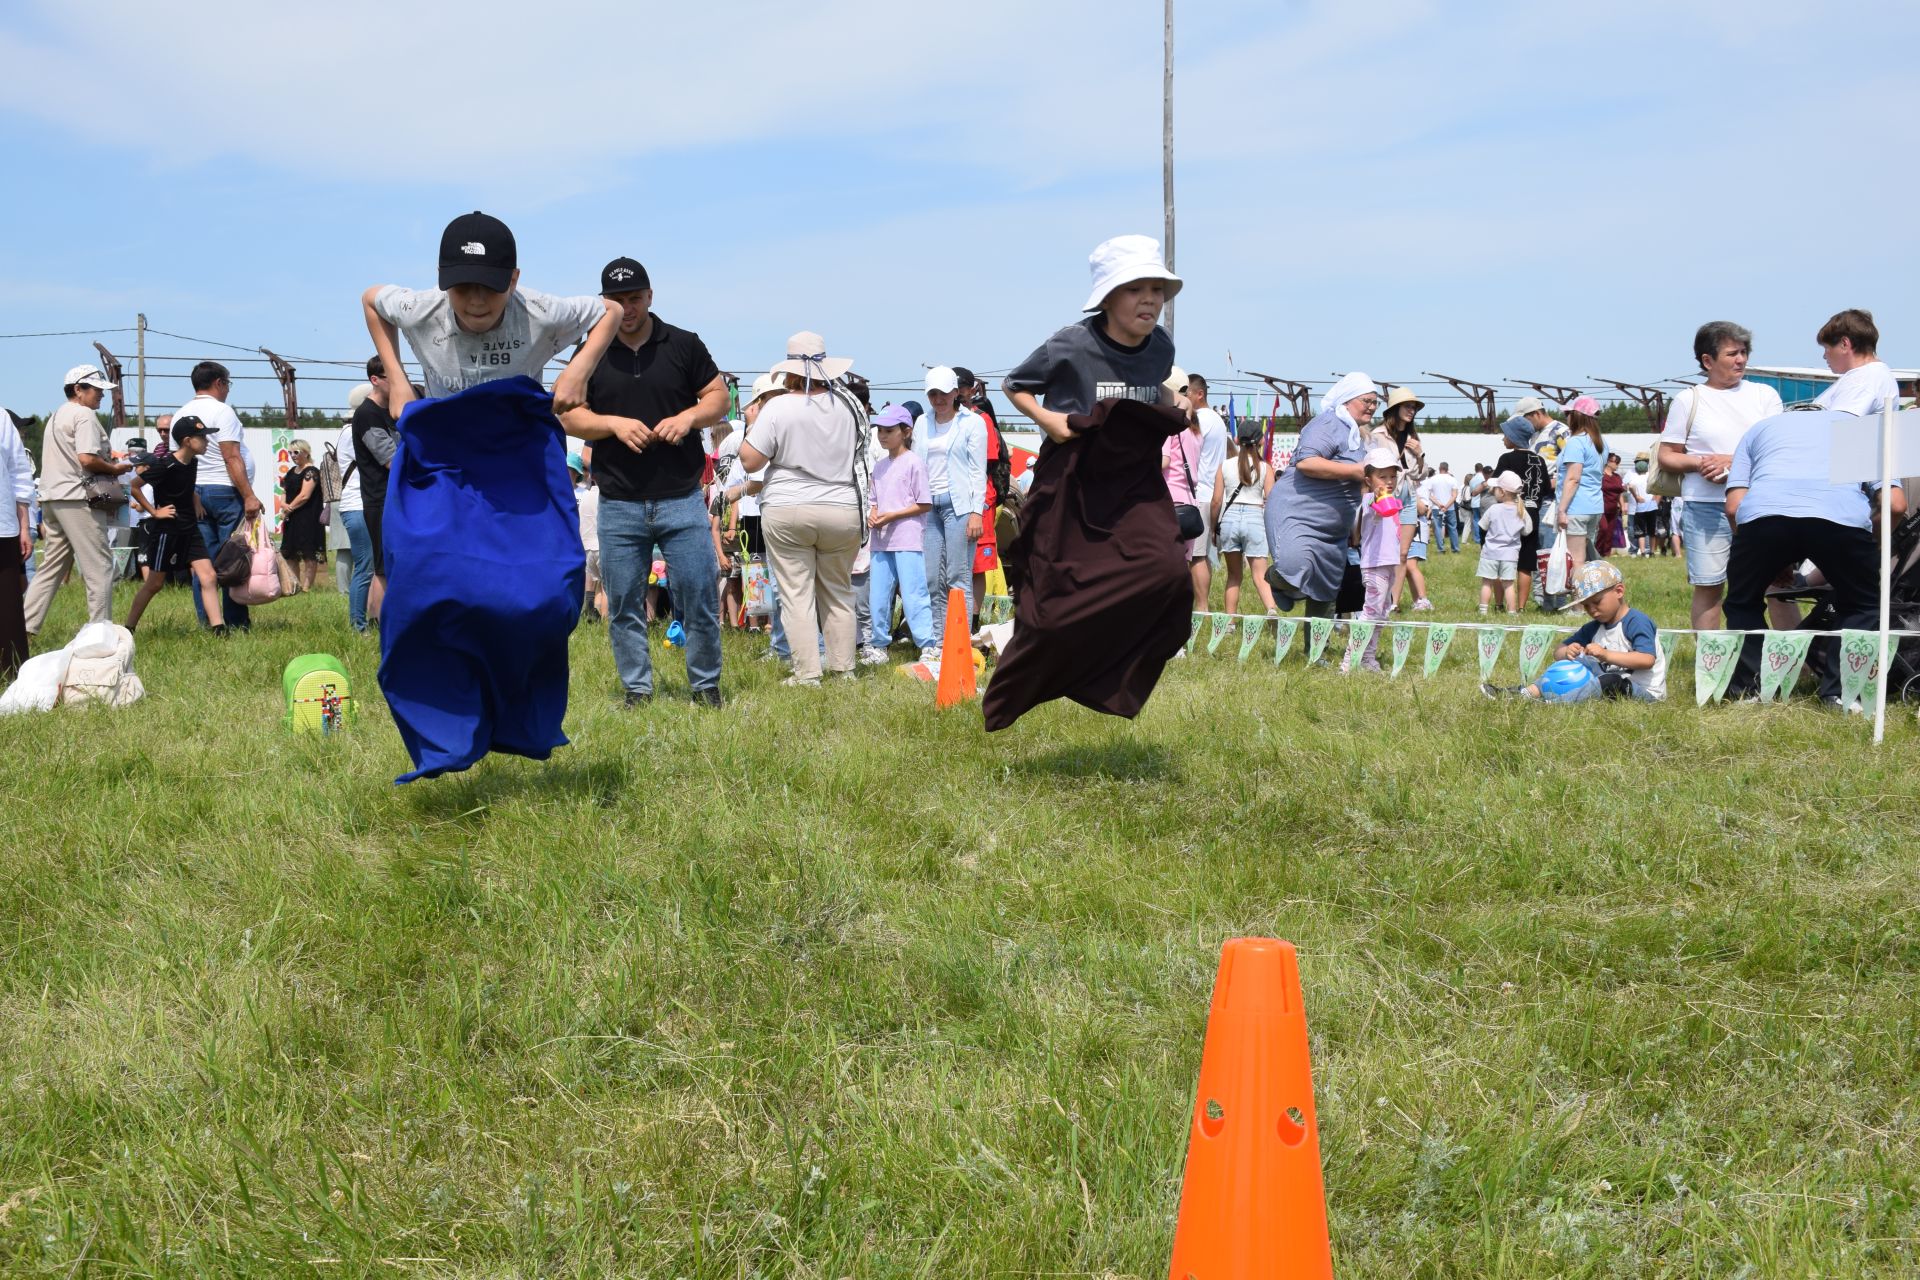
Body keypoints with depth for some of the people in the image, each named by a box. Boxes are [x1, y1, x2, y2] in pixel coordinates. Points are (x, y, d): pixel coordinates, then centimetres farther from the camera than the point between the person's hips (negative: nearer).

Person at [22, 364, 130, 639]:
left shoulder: (56, 416, 22)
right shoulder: (84, 415, -9)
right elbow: (86, 458, -21)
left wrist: (105, 457, 17)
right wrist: (115, 469, -6)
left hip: (51, 498, 10)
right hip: (78, 500, -10)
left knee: (51, 567, 12)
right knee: (98, 567, -5)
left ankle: (24, 627, 8)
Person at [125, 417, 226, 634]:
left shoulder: (193, 462, 4)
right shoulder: (166, 465, -18)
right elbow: (134, 486, -15)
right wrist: (154, 512, -13)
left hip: (190, 529, 6)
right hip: (166, 530, -6)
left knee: (208, 577, -6)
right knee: (155, 583, 3)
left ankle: (219, 628, -9)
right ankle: (128, 628, 17)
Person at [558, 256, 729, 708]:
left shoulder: (684, 345, 4)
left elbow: (719, 396, 7)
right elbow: (569, 417, 4)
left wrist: (688, 417, -13)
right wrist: (615, 423, -14)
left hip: (682, 500, -1)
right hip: (618, 505, 1)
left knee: (700, 598, 0)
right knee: (624, 606, 6)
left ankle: (706, 686, 15)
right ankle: (637, 690, 17)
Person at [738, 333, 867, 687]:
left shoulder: (778, 408, -10)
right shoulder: (850, 405, 3)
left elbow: (750, 461, -9)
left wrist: (751, 426, 6)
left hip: (787, 513, -4)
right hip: (842, 511, 4)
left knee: (796, 595, 0)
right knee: (838, 593, 14)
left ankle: (807, 674, -2)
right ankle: (843, 669, 16)